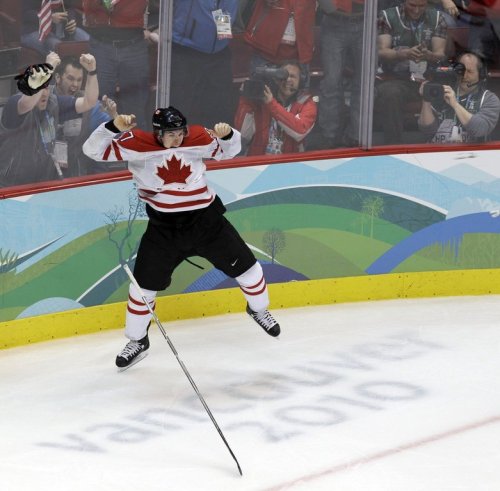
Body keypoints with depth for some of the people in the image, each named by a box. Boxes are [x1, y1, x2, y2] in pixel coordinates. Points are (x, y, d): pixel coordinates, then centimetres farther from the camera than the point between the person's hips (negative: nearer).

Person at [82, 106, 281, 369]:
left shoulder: (198, 137, -9)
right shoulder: (137, 143, -17)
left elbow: (228, 150, 9)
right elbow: (94, 150, -20)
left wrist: (227, 134, -13)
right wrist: (114, 127, -36)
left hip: (206, 218, 2)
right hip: (163, 226, -2)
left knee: (243, 264, 8)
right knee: (144, 282, 0)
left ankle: (258, 308, 39)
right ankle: (137, 340, 21)